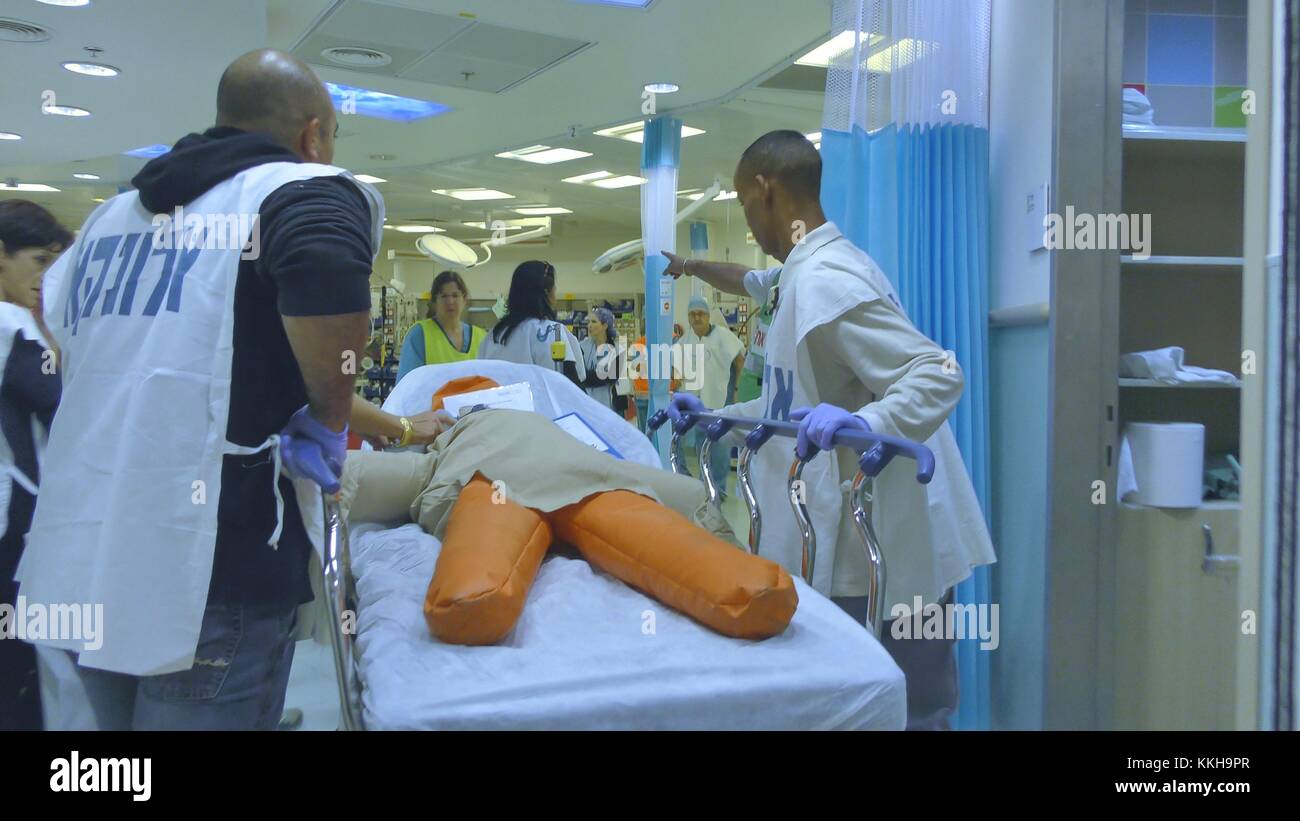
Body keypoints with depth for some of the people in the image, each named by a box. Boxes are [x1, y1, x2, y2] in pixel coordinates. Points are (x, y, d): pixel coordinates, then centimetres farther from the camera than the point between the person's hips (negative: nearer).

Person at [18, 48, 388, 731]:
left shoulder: (109, 217, 15)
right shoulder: (304, 187, -6)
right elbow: (327, 272, -30)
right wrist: (329, 420, -13)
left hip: (63, 569, 7)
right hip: (204, 577, -6)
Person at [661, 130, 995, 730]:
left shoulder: (824, 280, -18)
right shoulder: (803, 275, 15)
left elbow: (937, 375, -24)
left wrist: (864, 424, -40)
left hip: (884, 559, -10)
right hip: (852, 547, 10)